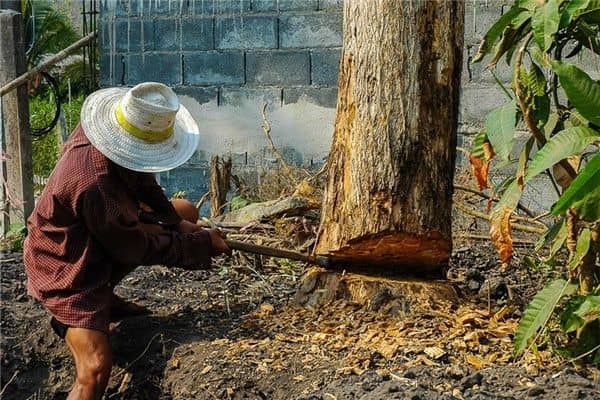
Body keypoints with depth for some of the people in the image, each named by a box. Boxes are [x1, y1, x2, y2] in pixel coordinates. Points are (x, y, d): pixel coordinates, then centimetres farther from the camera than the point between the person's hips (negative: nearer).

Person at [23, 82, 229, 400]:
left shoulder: (100, 132, -16)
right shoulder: (94, 185, -39)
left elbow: (141, 182, 5)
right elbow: (136, 249, -24)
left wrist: (176, 220, -3)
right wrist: (202, 244, -15)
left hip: (96, 239, 9)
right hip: (66, 269, -9)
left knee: (186, 211, 14)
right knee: (95, 370, -25)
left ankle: (101, 298, 18)